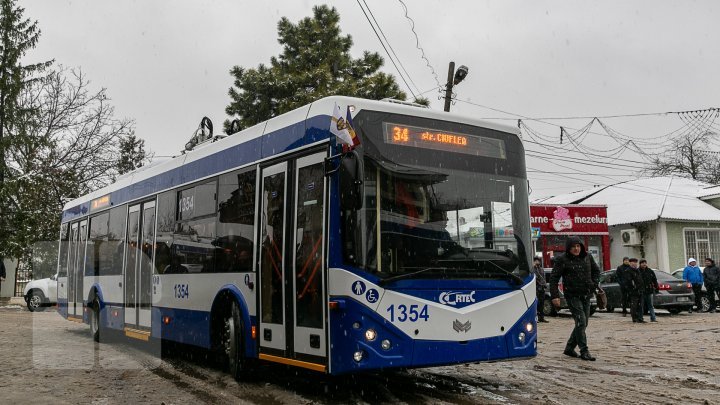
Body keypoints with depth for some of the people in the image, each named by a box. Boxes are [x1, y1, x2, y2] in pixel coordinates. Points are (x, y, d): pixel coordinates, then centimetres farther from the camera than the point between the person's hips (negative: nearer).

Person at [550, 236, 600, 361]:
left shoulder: (587, 257, 8)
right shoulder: (562, 260, -8)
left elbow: (596, 270, 25)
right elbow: (554, 278, -7)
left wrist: (594, 284, 9)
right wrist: (555, 296, -14)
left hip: (586, 295, 6)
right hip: (573, 296, -6)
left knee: (583, 323, 9)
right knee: (581, 322, -13)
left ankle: (569, 348, 22)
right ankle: (584, 351, -7)